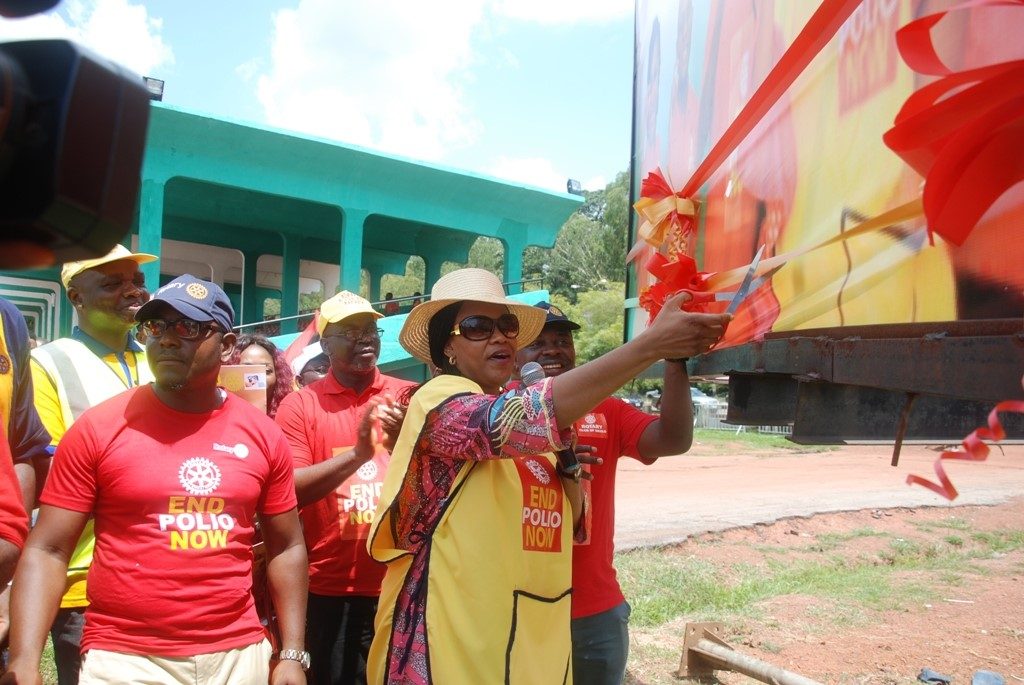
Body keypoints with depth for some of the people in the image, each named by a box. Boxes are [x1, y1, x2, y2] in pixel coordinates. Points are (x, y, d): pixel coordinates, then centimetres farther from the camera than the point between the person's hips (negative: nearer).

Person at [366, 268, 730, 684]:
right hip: (451, 640, -7)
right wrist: (652, 343, -35)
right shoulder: (437, 399, -13)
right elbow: (526, 417, -34)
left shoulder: (516, 407, 11)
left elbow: (567, 521, 12)